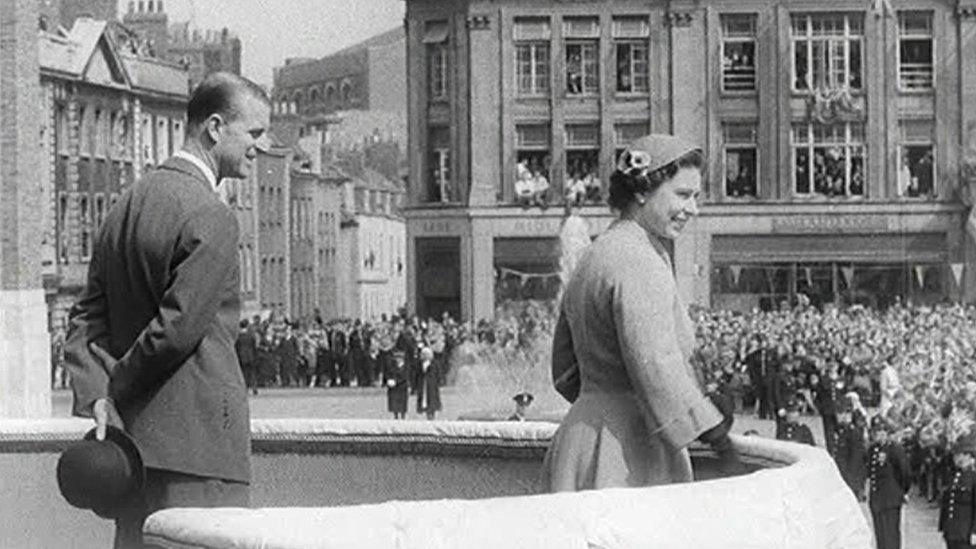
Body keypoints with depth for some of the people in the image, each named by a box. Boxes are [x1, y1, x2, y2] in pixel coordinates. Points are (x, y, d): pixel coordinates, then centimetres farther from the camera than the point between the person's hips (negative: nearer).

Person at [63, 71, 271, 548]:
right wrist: (114, 393, -6)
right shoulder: (211, 218, -14)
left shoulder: (127, 205, 15)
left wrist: (95, 397, -1)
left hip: (134, 436, 9)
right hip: (197, 436, -9)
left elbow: (88, 317, 10)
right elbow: (178, 328, -19)